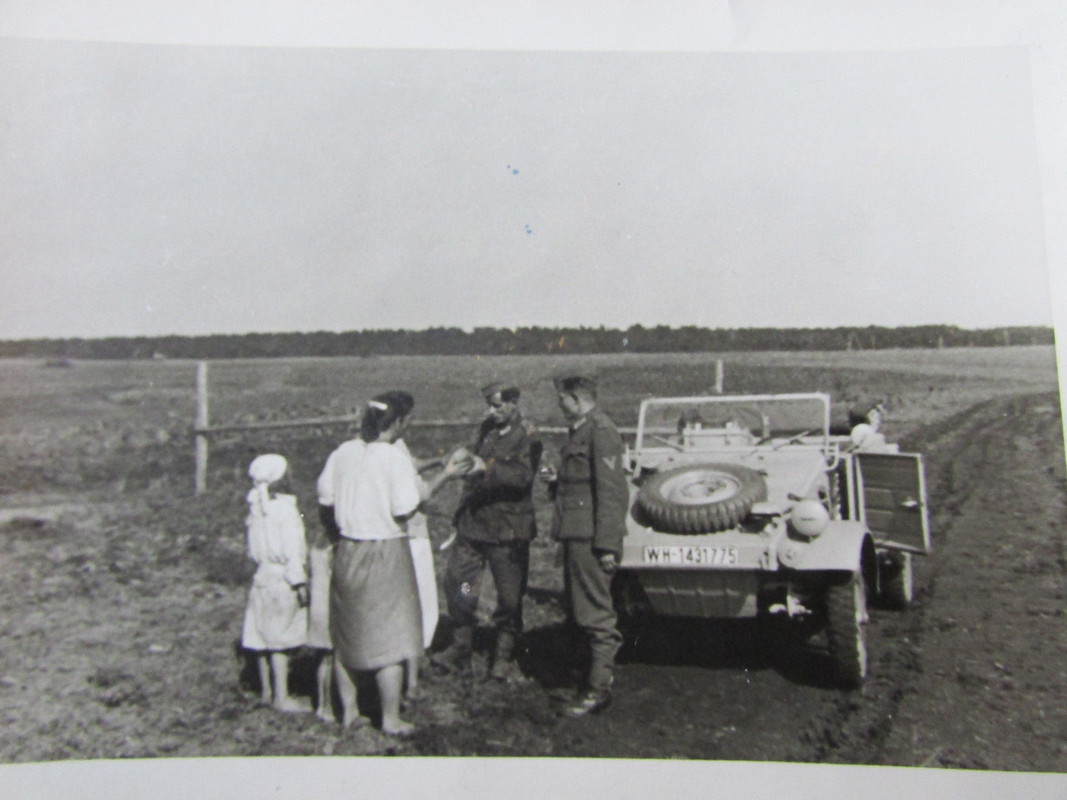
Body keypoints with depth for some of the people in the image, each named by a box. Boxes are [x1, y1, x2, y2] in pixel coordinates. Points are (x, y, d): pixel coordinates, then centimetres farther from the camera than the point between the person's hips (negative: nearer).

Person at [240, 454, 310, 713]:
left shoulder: (257, 507, 8)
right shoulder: (284, 507, -15)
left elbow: (255, 549, 11)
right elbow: (291, 549, -16)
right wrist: (299, 582, -13)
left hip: (263, 575, 8)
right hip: (282, 579, -8)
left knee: (265, 636, 14)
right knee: (281, 639, -3)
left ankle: (266, 691, 25)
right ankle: (282, 697, 2)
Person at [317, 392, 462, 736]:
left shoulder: (342, 452, 0)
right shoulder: (395, 457, -16)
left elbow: (325, 498, 5)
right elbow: (405, 511, -17)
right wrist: (441, 478, -7)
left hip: (346, 551, 6)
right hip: (385, 554, -6)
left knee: (346, 634, 19)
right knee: (390, 639, 6)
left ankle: (348, 710, 32)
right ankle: (391, 720, 16)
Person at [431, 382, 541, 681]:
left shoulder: (527, 438, -9)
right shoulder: (486, 429, 10)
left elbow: (523, 475, -26)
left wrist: (487, 468, -38)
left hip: (507, 532, -6)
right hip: (473, 524, 6)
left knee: (509, 596, 4)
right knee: (457, 584, 7)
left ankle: (504, 657, 18)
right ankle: (460, 650, 21)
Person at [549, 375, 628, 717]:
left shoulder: (600, 431, -14)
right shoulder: (580, 430, 17)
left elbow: (610, 489, -19)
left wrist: (606, 544, -22)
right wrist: (558, 481, 6)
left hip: (591, 538, -10)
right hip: (576, 535, 10)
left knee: (595, 613, -3)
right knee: (576, 609, 16)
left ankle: (598, 690, 6)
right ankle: (599, 672, 29)